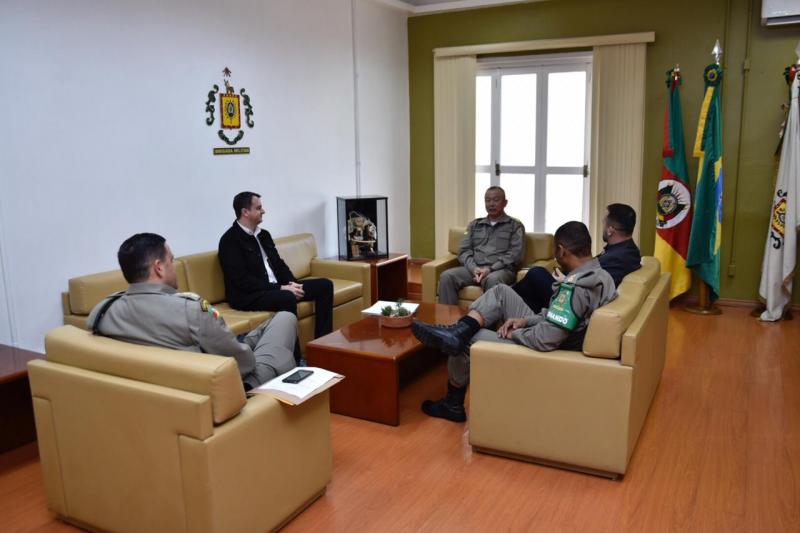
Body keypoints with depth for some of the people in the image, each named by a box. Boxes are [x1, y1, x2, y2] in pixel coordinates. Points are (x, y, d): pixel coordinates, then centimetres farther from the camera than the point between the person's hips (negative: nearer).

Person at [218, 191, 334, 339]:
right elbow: (242, 280, -18)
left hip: (276, 288, 9)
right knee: (287, 298, -37)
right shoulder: (230, 240, -10)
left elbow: (279, 264, 17)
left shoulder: (264, 234, 15)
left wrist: (293, 283, -5)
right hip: (247, 295, -9)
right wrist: (281, 288, -21)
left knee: (325, 285, -2)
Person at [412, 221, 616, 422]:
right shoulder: (599, 274, 0)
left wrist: (514, 333, -15)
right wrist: (526, 320, -2)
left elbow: (545, 340, -34)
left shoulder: (575, 287, -31)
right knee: (501, 292, 6)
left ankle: (453, 404, 24)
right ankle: (457, 331, -7)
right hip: (557, 339, 9)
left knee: (466, 339, 4)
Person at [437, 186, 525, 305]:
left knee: (492, 279, -39)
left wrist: (490, 269, -14)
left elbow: (515, 254, -2)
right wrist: (474, 268, -9)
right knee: (447, 276, -24)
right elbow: (464, 251, 13)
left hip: (501, 269, -3)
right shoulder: (474, 225, 22)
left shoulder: (515, 226, 11)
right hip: (474, 269, 4)